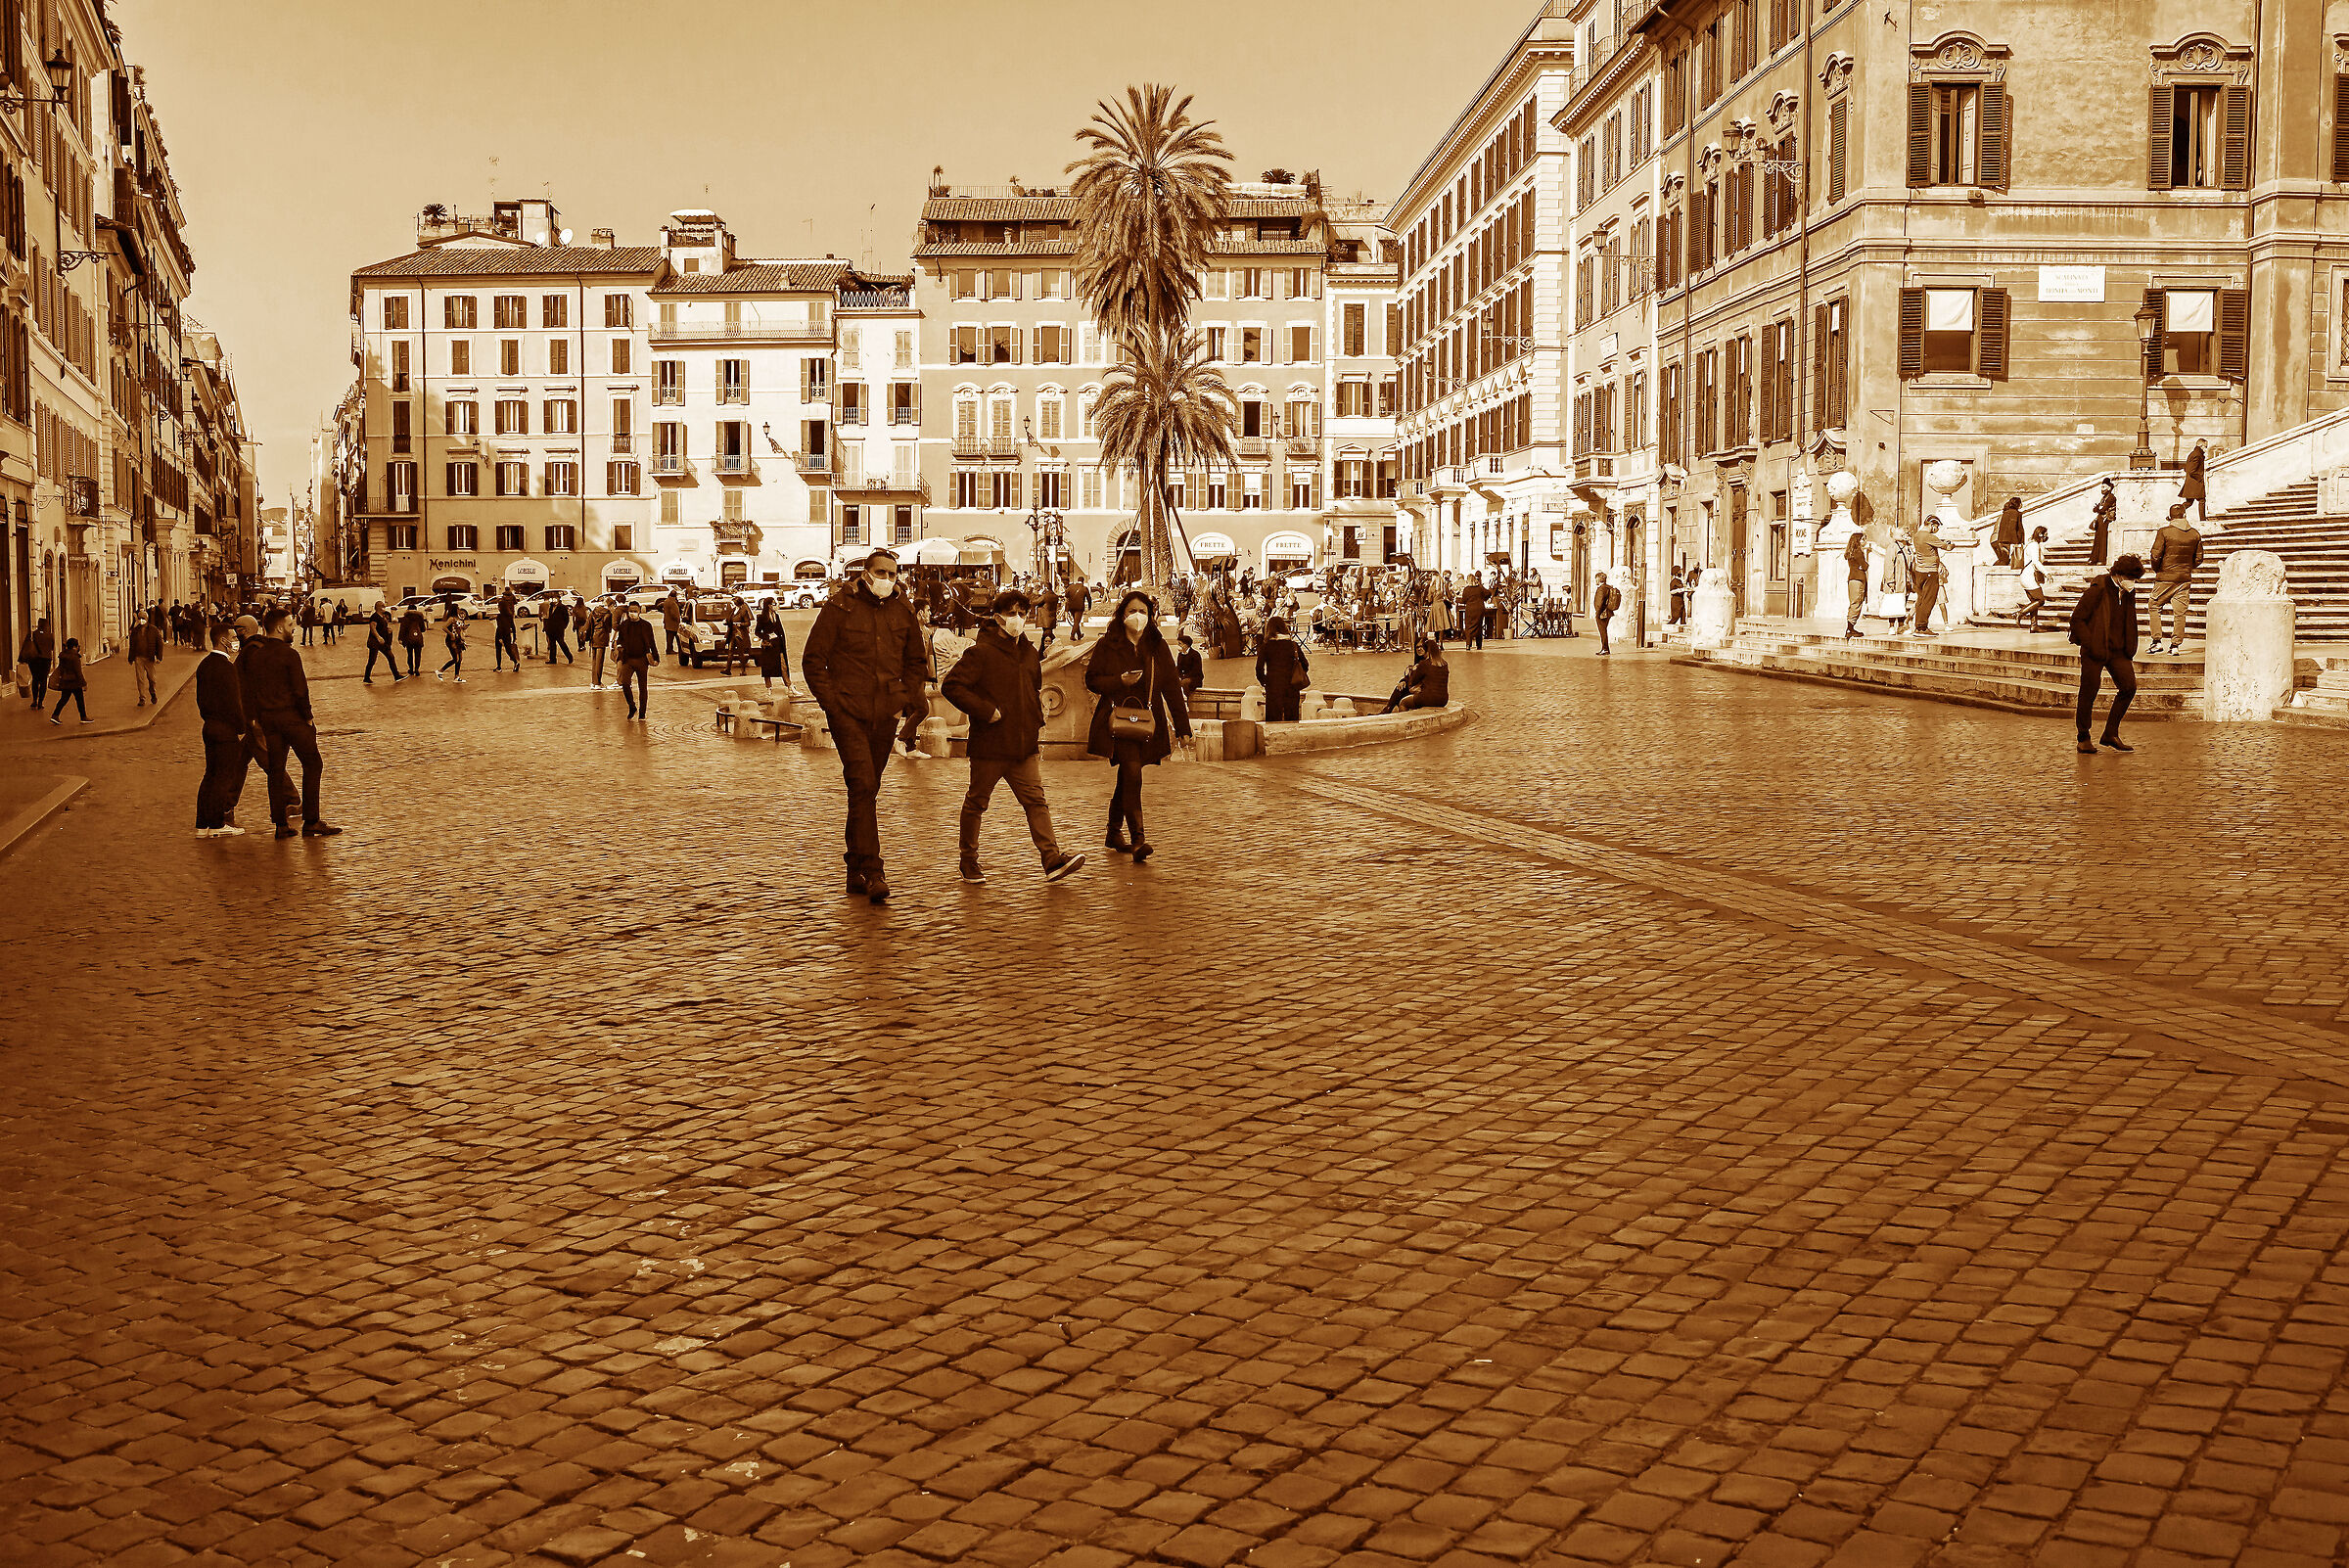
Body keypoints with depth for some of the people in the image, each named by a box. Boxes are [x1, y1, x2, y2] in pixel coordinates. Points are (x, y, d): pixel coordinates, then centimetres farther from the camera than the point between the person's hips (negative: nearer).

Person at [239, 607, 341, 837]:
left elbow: (249, 689, 9)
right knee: (312, 766, 2)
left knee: (275, 770, 10)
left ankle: (281, 824, 9)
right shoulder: (289, 654, -12)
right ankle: (311, 822, -2)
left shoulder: (253, 654, 7)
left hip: (267, 718, 6)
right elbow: (300, 690, -16)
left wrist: (256, 719, 14)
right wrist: (308, 717, -5)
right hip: (292, 716, -6)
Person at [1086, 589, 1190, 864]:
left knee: (1126, 778, 13)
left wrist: (1183, 726, 2)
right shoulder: (1108, 645, 0)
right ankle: (1138, 839, -25)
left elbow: (1171, 687, 6)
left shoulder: (1158, 646, 8)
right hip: (1118, 719, -4)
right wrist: (1120, 681, -16)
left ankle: (1114, 832, 31)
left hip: (1148, 722, 4)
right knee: (1132, 773, -20)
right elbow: (1092, 680, 2)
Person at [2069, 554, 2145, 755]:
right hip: (2095, 651, -6)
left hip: (2118, 650, 6)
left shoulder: (2129, 593, 9)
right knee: (2088, 693, -1)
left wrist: (2129, 648, 13)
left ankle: (2111, 733, 6)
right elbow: (2077, 618, -11)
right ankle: (2083, 739, 14)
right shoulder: (2098, 590, -11)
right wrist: (2091, 646, -16)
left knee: (2129, 686, -6)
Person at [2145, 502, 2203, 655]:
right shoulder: (2195, 534, 2)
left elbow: (2156, 555, -11)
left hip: (2165, 578, -3)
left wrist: (2157, 570, 7)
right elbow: (2198, 558, 7)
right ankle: (2176, 644, 6)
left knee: (2154, 607, 10)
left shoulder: (2164, 532, -10)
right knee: (2180, 612, 6)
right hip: (2185, 579, 3)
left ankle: (2157, 641, 1)